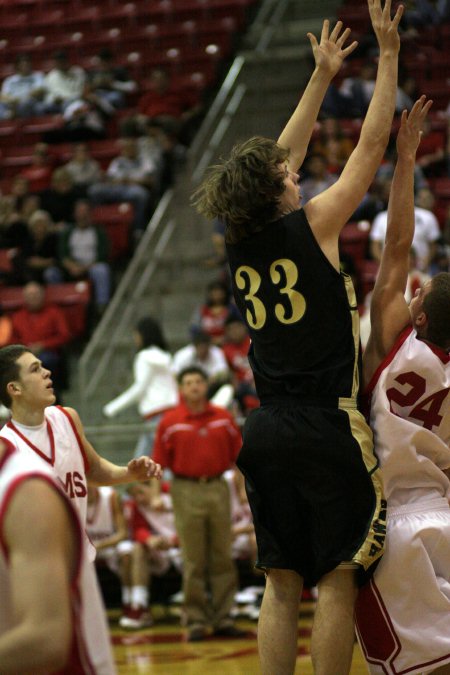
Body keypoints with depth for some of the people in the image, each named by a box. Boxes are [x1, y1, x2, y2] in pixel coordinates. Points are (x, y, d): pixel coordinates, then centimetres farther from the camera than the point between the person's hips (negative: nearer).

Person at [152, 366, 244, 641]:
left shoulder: (223, 418, 6)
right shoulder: (171, 422, 0)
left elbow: (238, 456, 10)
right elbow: (159, 463, 1)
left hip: (218, 488, 2)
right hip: (187, 491, -2)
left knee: (222, 556, 5)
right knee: (194, 560, 1)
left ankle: (223, 617, 12)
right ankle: (196, 620, 7)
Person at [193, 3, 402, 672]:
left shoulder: (241, 242, 8)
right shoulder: (311, 226, -7)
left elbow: (278, 159, 22)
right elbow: (371, 145, -2)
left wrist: (322, 76, 29)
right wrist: (388, 55, 4)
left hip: (267, 429, 6)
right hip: (327, 427, -6)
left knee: (282, 586, 9)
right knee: (338, 583, -2)